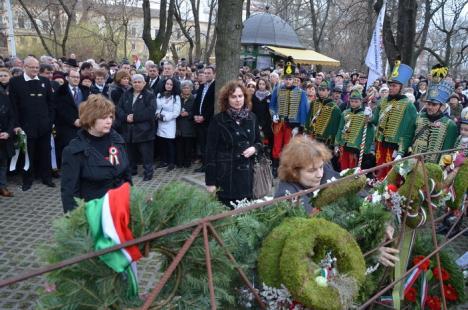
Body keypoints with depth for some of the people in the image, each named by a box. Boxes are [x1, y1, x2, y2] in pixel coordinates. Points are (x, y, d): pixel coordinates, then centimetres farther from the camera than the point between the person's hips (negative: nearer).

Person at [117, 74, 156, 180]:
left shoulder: (149, 95, -4)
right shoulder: (126, 94, 11)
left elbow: (150, 111, -17)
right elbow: (119, 108, 5)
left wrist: (135, 117, -19)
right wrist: (126, 117, -16)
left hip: (144, 130, -5)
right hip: (129, 130, 5)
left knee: (146, 153, 0)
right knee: (130, 152, 16)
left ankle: (148, 172, 10)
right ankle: (131, 170, 31)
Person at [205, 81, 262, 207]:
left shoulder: (251, 118, 6)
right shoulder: (218, 120, -7)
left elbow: (259, 141, 18)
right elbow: (211, 151, -8)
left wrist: (254, 148, -7)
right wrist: (210, 181, -11)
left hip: (246, 173, 4)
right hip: (225, 174, -4)